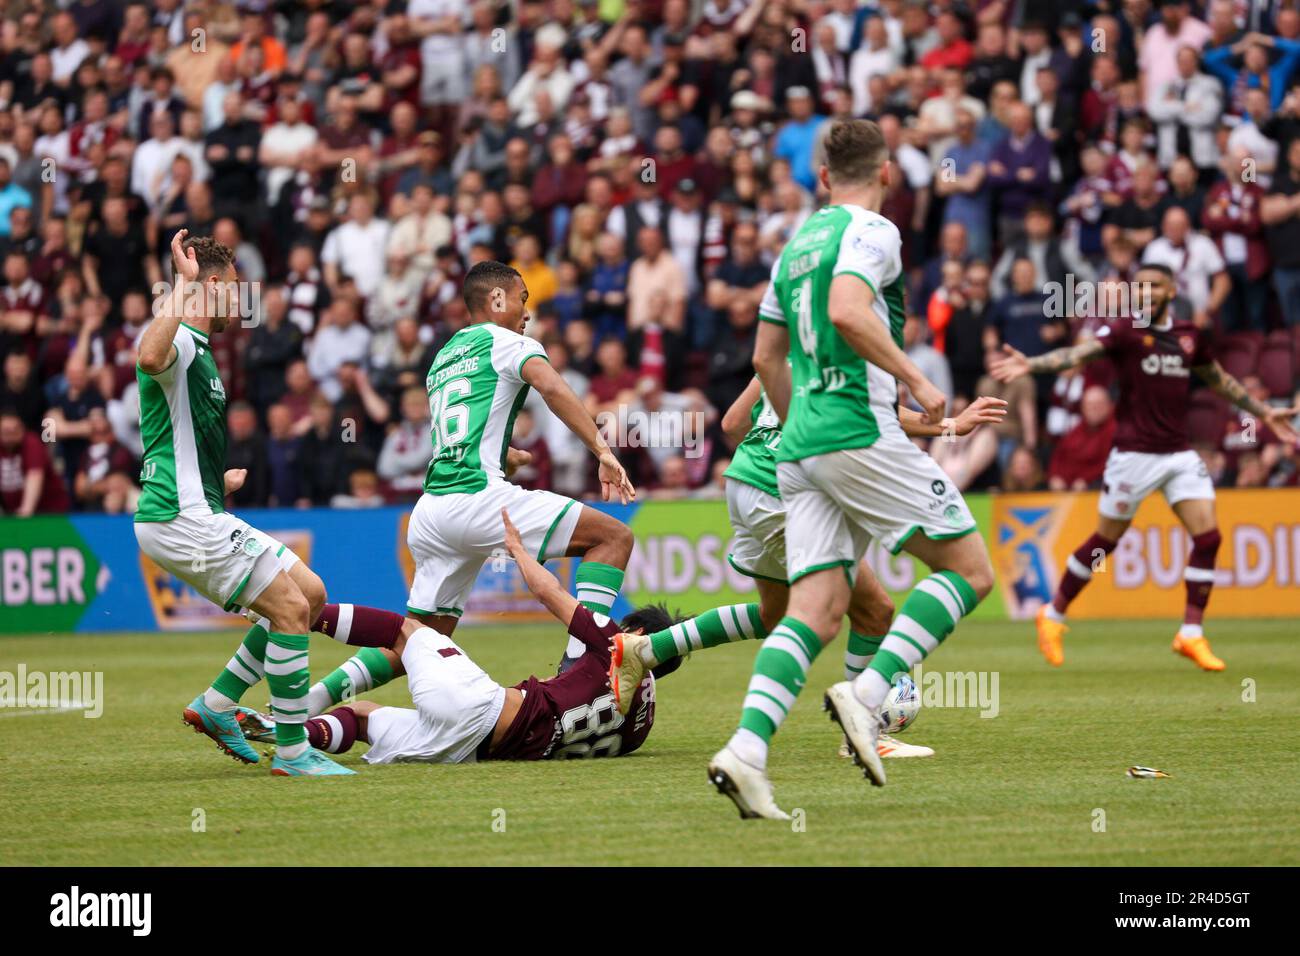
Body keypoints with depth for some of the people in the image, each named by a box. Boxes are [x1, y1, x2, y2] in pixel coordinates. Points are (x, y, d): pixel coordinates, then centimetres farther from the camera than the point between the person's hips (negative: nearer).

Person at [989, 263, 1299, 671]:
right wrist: (1030, 365, -41)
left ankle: (1191, 634, 1)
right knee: (1106, 540, 3)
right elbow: (1081, 353, -23)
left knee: (1208, 536, -7)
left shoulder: (1190, 335, 9)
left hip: (1179, 453, 5)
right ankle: (1053, 615, 21)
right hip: (1134, 452, -5)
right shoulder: (1125, 330, -7)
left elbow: (1220, 380, 26)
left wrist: (1264, 413, 29)